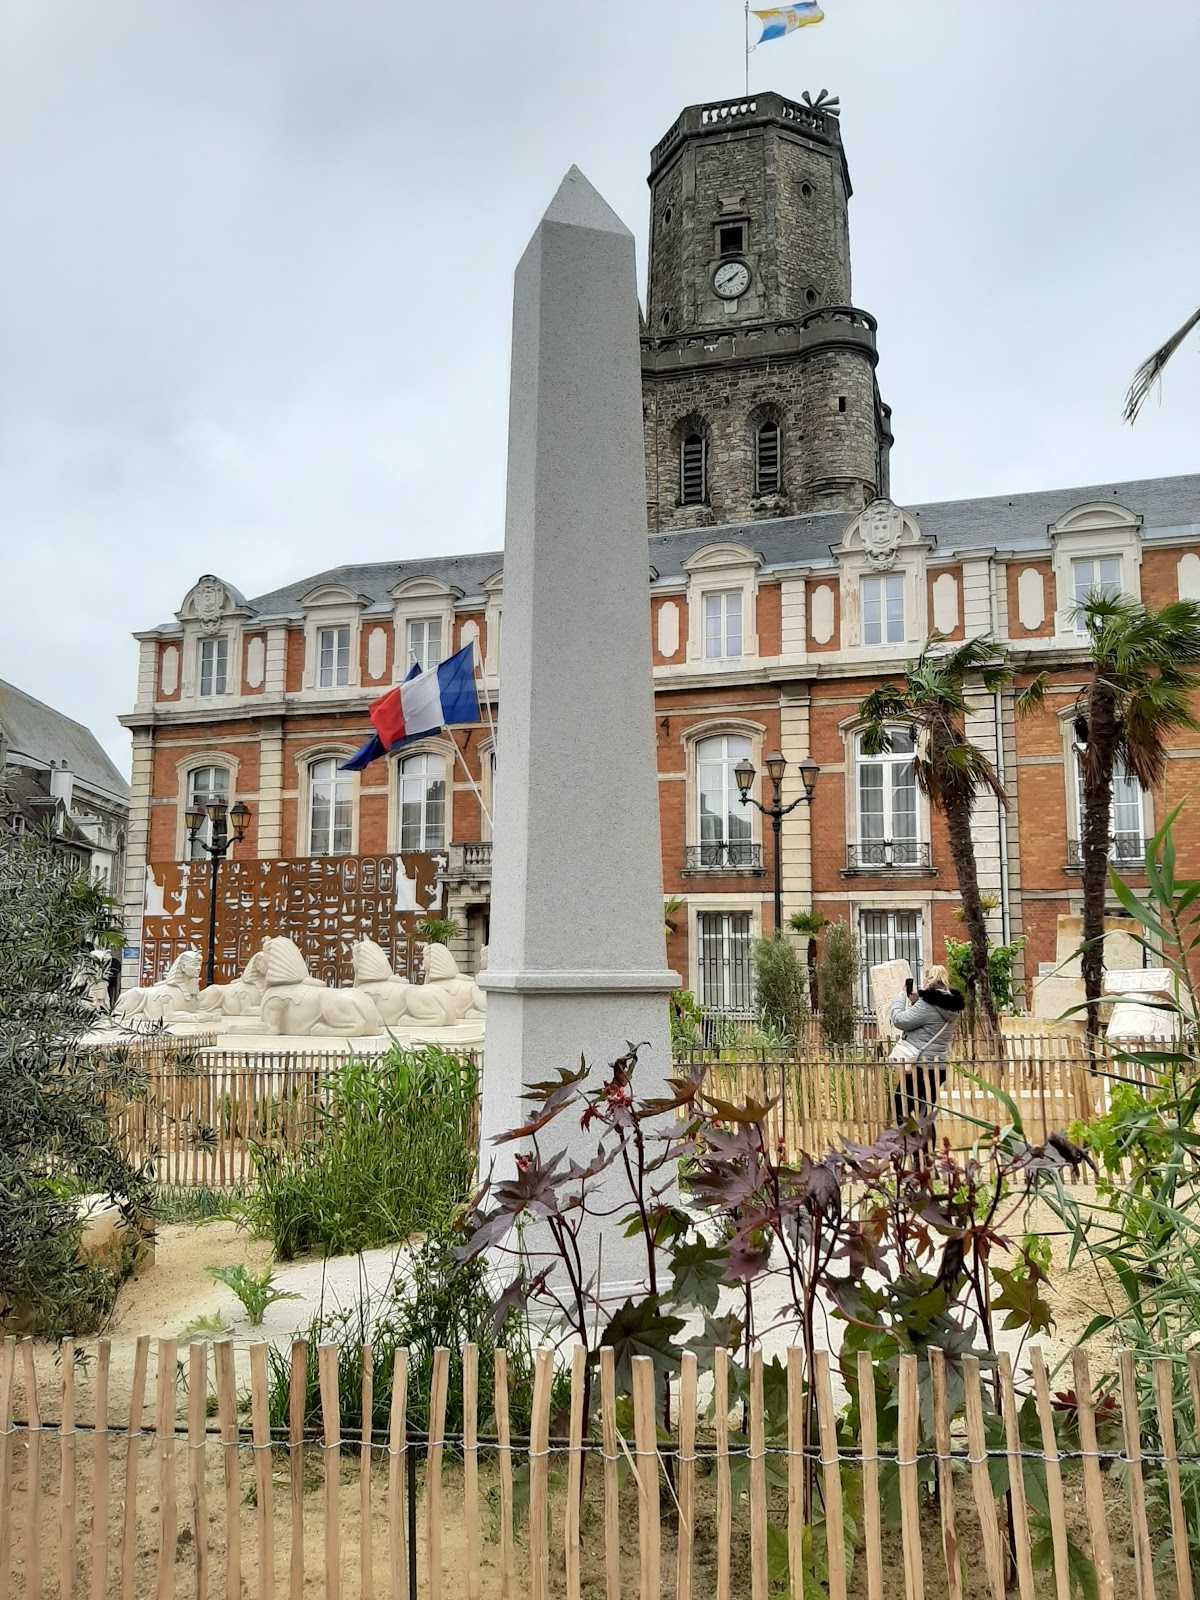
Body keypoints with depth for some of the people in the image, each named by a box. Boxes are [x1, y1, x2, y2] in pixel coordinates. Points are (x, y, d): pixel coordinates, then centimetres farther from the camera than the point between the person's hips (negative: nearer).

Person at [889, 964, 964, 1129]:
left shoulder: (927, 1005, -19)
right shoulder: (951, 1006, 8)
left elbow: (899, 1020, -14)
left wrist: (900, 997, 1)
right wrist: (916, 1002, 11)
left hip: (918, 1067, -8)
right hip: (937, 1068, 8)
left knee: (900, 1113, 1)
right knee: (926, 1116, 15)